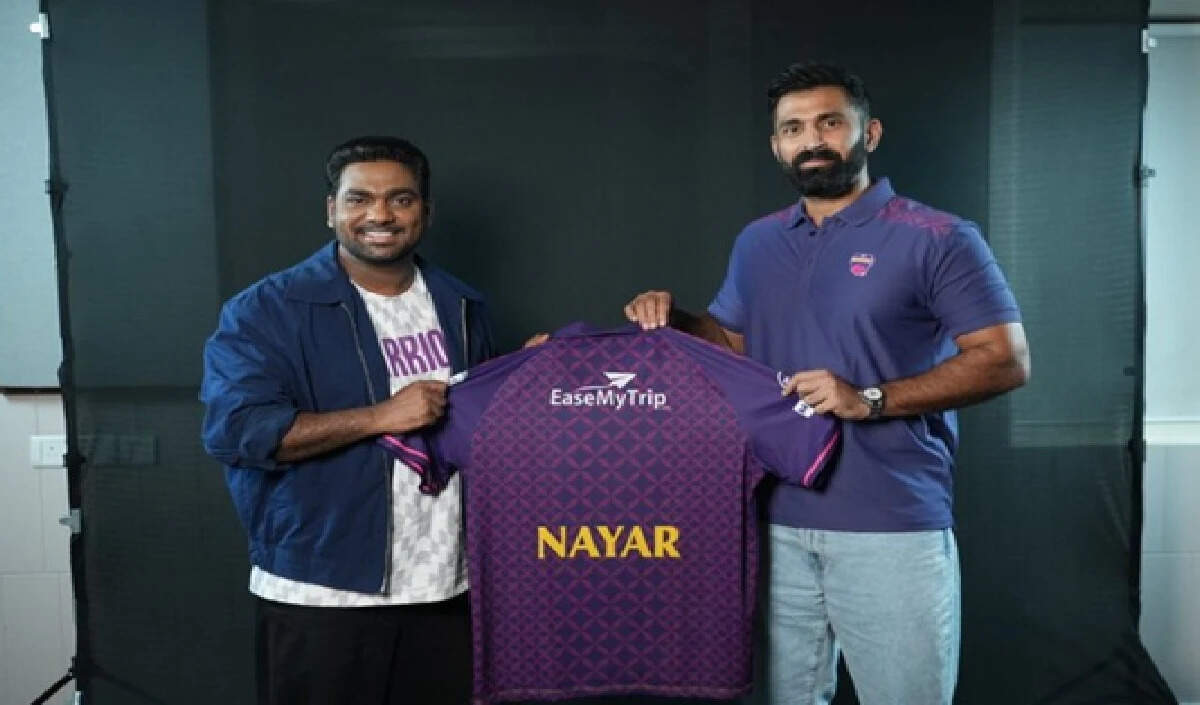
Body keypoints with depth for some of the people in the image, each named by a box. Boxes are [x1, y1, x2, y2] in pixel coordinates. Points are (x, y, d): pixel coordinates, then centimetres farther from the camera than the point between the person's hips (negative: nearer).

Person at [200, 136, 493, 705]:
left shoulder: (462, 307, 9)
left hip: (447, 587, 5)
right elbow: (234, 429, -20)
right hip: (320, 593, -4)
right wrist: (380, 416, -21)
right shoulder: (268, 309, -7)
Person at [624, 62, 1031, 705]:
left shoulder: (937, 239, -6)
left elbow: (1006, 360, -10)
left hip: (894, 527, -4)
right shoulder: (756, 243, 11)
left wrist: (871, 400, -20)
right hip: (776, 522, 5)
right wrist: (675, 320, 0)